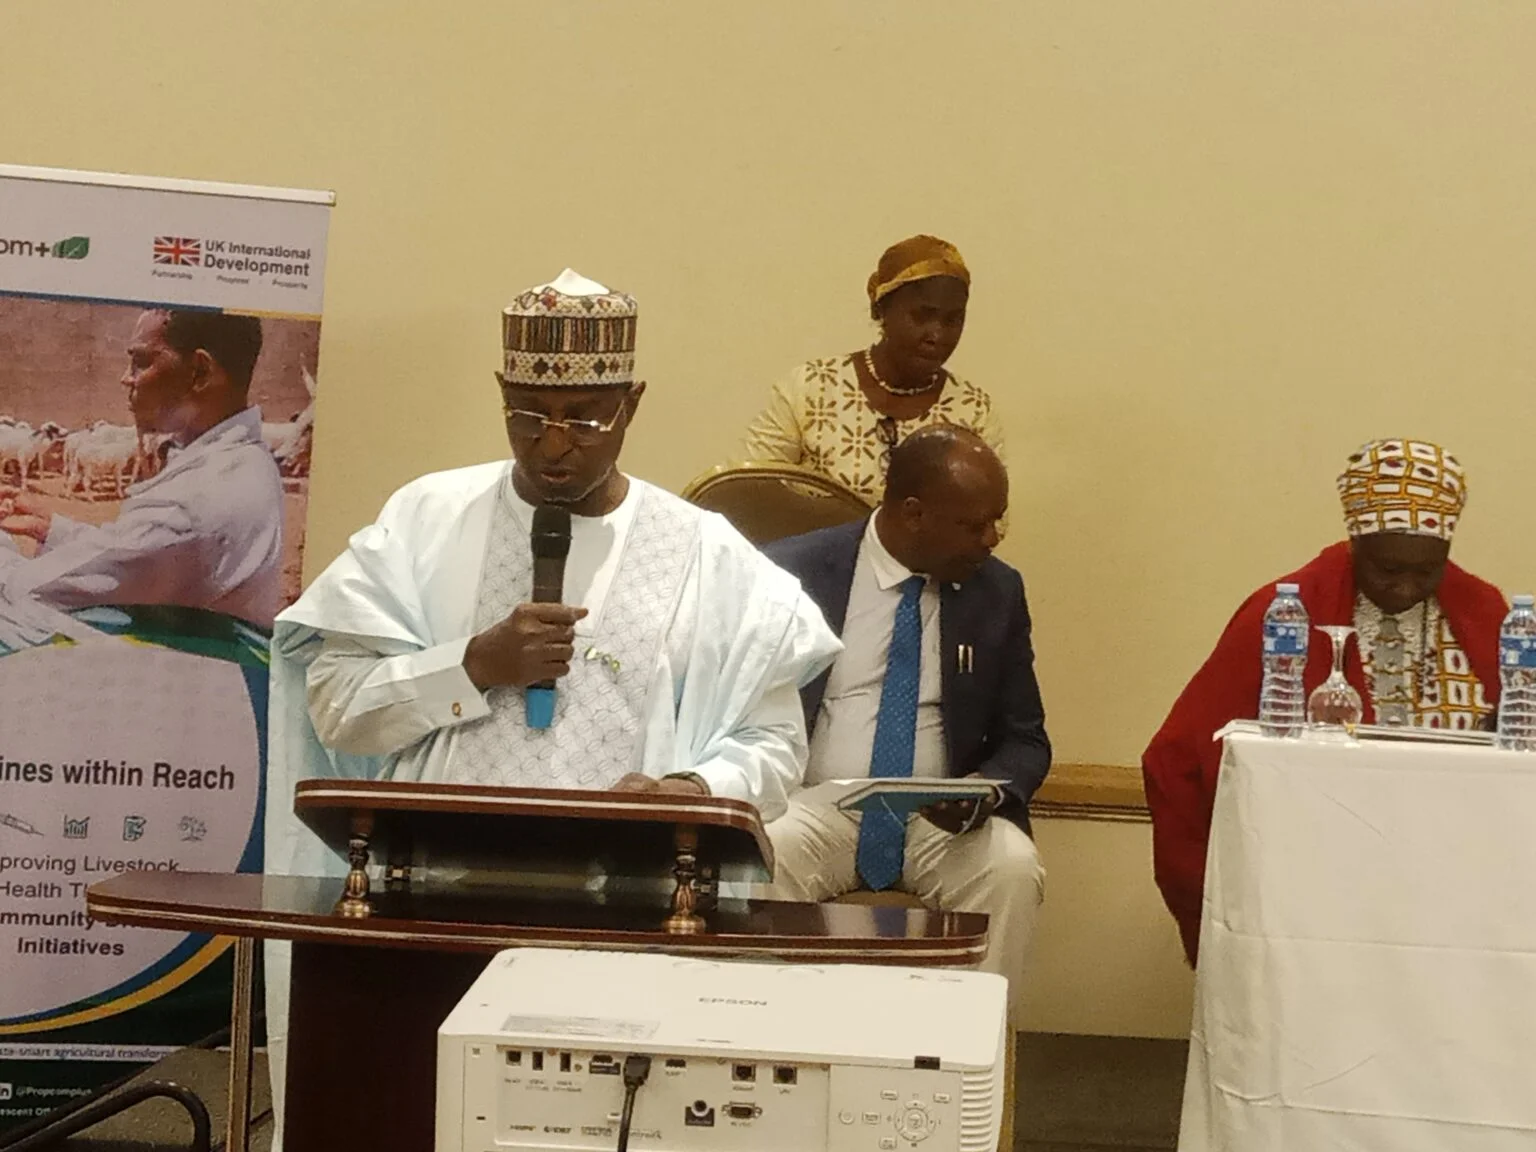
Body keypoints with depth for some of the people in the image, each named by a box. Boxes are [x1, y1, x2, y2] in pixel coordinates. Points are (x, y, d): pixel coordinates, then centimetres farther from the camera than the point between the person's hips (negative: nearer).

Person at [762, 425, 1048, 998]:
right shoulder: (796, 571, -1)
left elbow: (1025, 740, 11)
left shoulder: (999, 592, 6)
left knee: (1012, 868, -29)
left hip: (947, 823, 2)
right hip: (816, 807, -2)